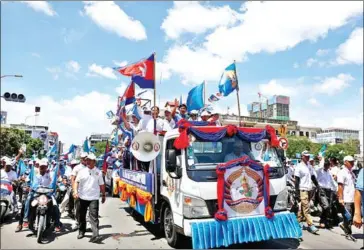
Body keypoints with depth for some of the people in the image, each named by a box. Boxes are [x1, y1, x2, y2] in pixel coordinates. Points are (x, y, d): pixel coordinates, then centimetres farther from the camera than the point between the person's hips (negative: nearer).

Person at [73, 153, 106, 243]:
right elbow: (76, 182, 1)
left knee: (94, 217, -10)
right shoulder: (82, 171, 4)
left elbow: (101, 185, 9)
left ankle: (95, 235, -13)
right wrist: (75, 191, -16)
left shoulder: (98, 172, 2)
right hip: (82, 197, 2)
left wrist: (103, 195, 11)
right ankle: (81, 232, 35)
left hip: (94, 198, -2)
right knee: (82, 216, 16)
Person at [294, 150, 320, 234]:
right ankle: (311, 225, -7)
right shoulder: (299, 167, -8)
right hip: (303, 189, -7)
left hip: (309, 189, 7)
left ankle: (300, 221, 24)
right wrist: (297, 192, -14)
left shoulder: (309, 166, 14)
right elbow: (296, 180, -10)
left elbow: (313, 177, 21)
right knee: (306, 208, -8)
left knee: (303, 207, 13)